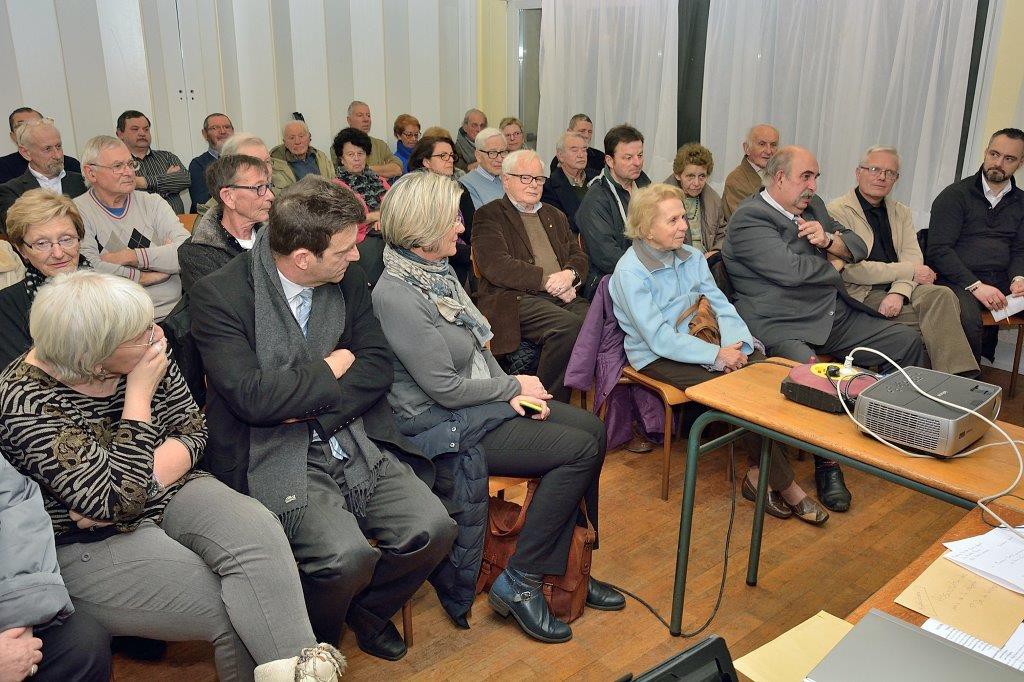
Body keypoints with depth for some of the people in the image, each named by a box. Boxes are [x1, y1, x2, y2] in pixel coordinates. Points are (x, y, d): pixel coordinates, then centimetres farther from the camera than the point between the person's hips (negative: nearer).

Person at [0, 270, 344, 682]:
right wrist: (139, 394, -25)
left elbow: (191, 431, 2)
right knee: (236, 616, -21)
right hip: (93, 546, -5)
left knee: (259, 537, -26)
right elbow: (116, 502, -25)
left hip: (170, 493, 5)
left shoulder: (142, 353, -5)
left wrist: (146, 480, -17)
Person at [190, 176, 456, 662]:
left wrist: (314, 407, -13)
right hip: (277, 456, -5)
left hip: (355, 439, 5)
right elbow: (252, 397, -21)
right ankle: (315, 643, 10)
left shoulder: (348, 279, 5)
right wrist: (330, 370, -8)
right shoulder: (218, 296, -11)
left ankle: (368, 608, 19)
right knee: (346, 555, -26)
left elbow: (378, 367, 2)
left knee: (432, 529, -13)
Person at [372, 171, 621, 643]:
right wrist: (515, 386, -8)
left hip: (482, 404, 9)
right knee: (579, 449, -14)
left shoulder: (439, 272, 6)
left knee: (591, 428, 2)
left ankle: (566, 565, 13)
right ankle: (518, 583, -2)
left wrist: (512, 390, -3)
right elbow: (447, 390, -21)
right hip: (445, 427, -9)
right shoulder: (396, 296, -22)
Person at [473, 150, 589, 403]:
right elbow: (496, 266, -7)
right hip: (516, 299, -6)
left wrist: (570, 274, -5)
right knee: (568, 324, -34)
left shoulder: (555, 216, 29)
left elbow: (579, 256, 21)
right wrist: (548, 280, -12)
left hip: (563, 297, 6)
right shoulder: (489, 216, 8)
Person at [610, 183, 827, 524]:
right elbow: (660, 340, -20)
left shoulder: (692, 256, 8)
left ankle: (759, 474, -11)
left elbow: (721, 306, 4)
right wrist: (717, 355, -21)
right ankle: (783, 484, -11)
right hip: (658, 358, -7)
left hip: (696, 342, 7)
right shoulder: (630, 273, -15)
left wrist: (736, 346, -15)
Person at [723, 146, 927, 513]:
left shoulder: (813, 206, 18)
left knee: (909, 340, 5)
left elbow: (858, 247, 20)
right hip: (783, 328, -9)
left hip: (836, 318, 9)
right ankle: (827, 464, -16)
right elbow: (792, 271, -21)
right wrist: (834, 265, 0)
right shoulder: (748, 218, -10)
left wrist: (829, 240, -5)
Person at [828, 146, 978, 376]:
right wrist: (910, 272, -9)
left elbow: (913, 257, 4)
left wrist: (898, 292, -17)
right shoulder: (837, 211, -4)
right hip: (860, 295, -5)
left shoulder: (902, 213, 18)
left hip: (896, 290, 6)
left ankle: (957, 378, -24)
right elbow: (851, 269, -14)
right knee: (938, 307, -23)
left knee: (942, 295, -25)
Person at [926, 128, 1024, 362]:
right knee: (968, 319, -36)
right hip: (957, 280, -5)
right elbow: (939, 249, -7)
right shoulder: (955, 195, 2)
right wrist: (976, 286, -17)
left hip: (1001, 281, 6)